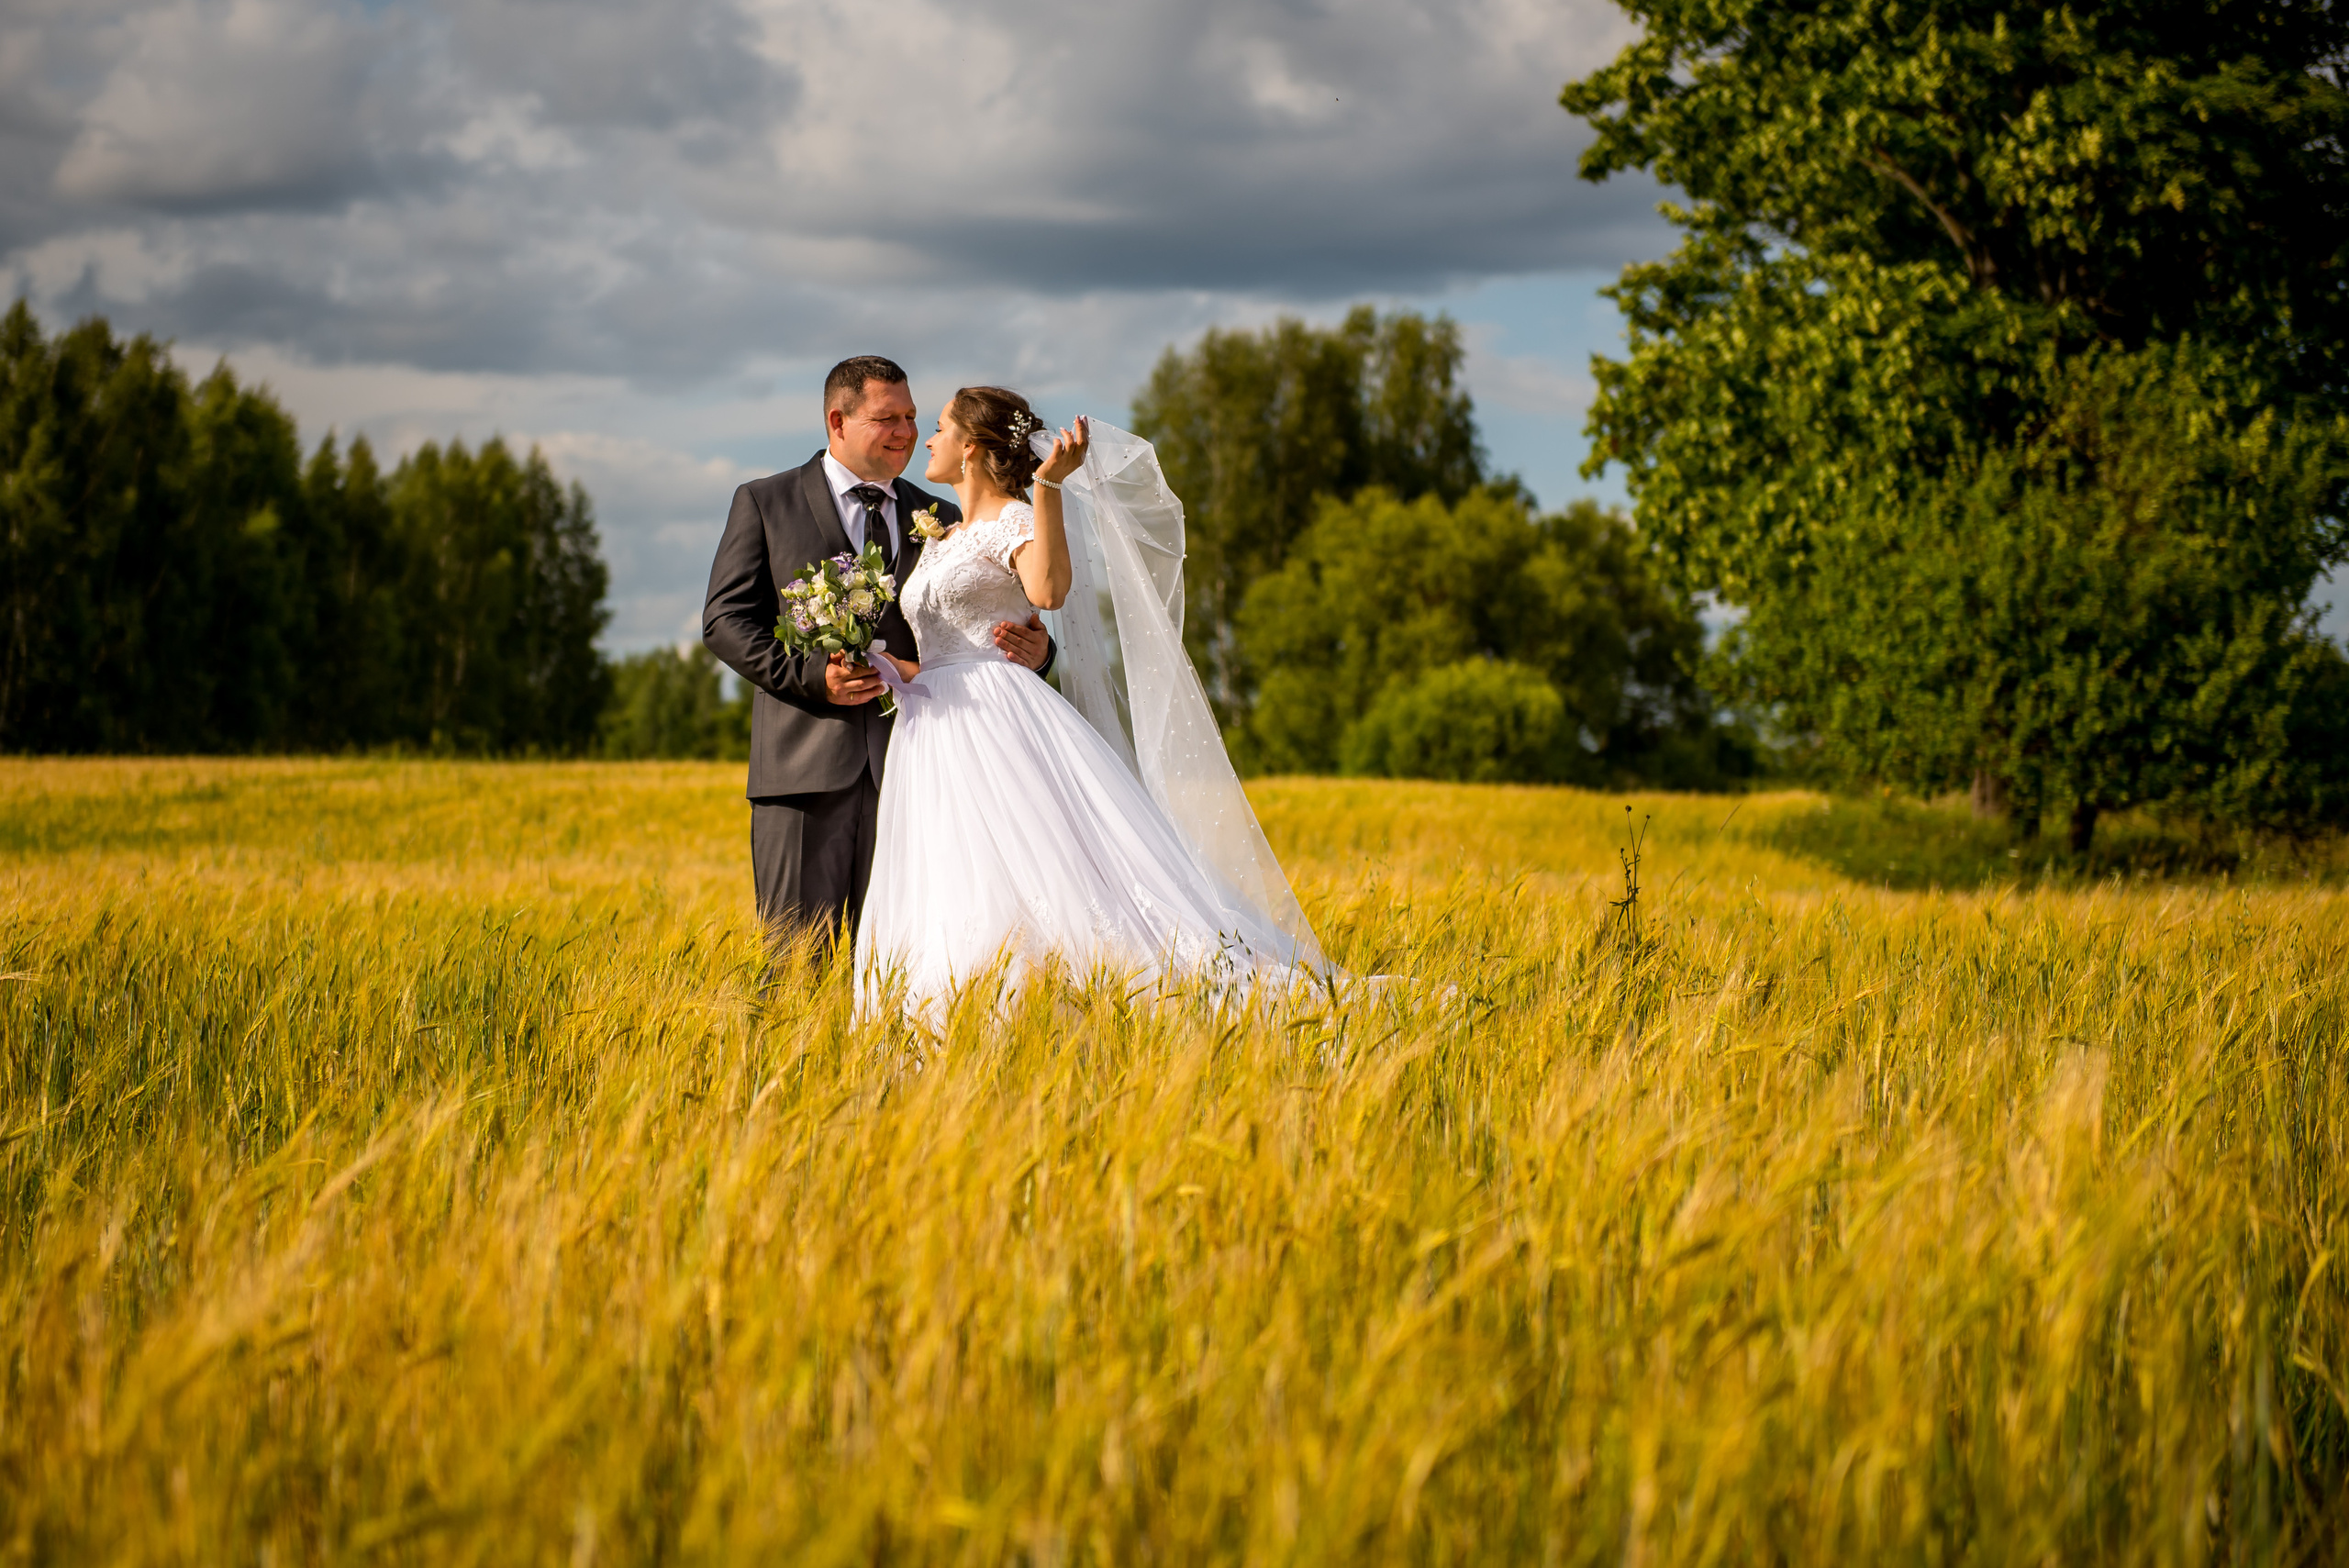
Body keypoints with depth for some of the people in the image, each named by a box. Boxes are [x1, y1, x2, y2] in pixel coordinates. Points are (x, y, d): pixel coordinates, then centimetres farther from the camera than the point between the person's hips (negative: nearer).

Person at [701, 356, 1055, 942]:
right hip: (808, 763, -2)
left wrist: (1034, 651, -10)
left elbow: (980, 633, 14)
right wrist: (810, 675, -13)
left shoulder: (941, 519, 18)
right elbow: (726, 620, 2)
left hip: (910, 767, 2)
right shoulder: (764, 503, 9)